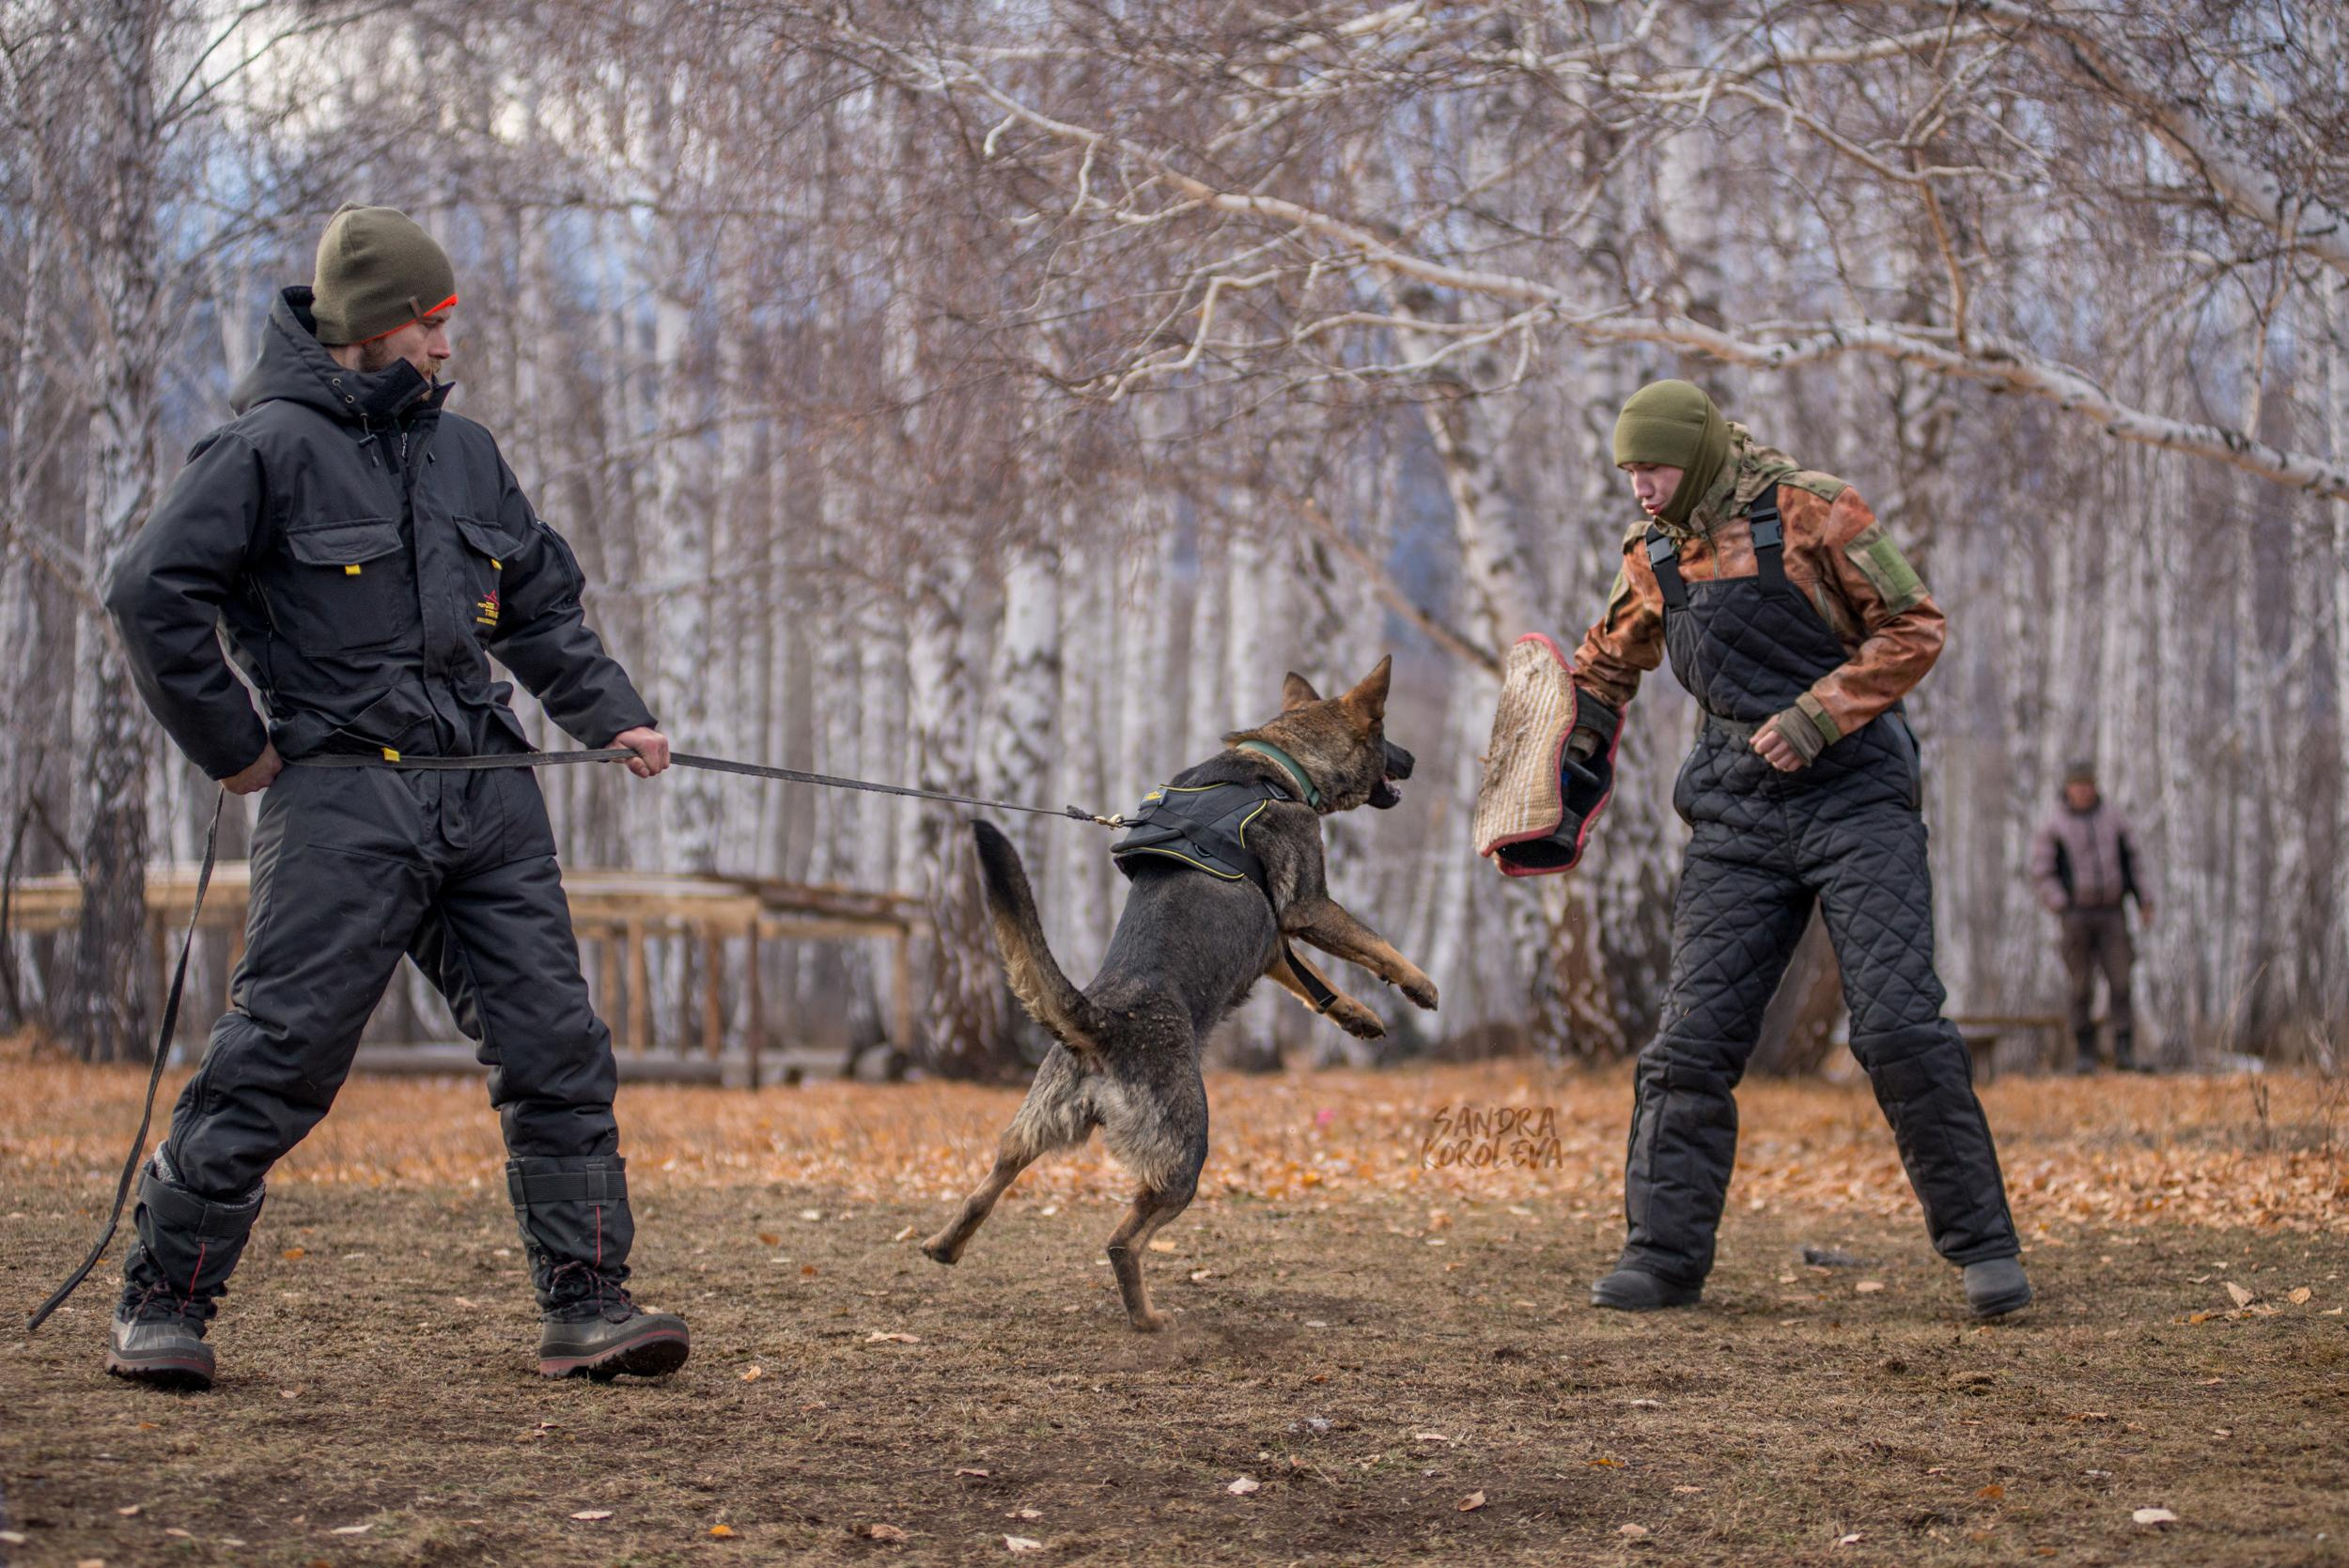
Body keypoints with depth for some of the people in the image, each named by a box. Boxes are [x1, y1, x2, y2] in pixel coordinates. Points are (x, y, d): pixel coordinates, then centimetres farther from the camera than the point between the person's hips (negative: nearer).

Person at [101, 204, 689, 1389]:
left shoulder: (463, 451, 17)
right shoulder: (271, 447, -4)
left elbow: (542, 603, 25)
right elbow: (152, 592, -8)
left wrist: (611, 715, 11)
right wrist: (231, 746, -6)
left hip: (486, 799, 6)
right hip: (343, 802, -6)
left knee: (556, 1047, 1)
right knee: (279, 1055, -6)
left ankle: (588, 1304, 7)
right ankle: (160, 1304, 5)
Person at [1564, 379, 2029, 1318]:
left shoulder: (1812, 512, -6)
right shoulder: (1653, 559, 11)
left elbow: (1915, 627, -7)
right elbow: (1610, 661, 30)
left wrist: (1817, 716, -16)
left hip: (1856, 798, -5)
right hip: (1739, 819, 5)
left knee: (1899, 1026, -11)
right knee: (1693, 1037, -2)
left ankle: (1983, 1246, -2)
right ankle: (1664, 1252, 7)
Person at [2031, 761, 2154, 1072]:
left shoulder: (2112, 816, 6)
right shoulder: (2054, 825, -3)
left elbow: (2132, 859, 12)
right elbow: (2041, 874, -3)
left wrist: (2143, 901, 7)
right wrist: (2062, 908, -14)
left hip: (2112, 912, 2)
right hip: (2077, 914, -2)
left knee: (2119, 980, -7)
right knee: (2082, 986, -1)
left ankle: (2124, 1050, -7)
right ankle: (2085, 1054, 7)